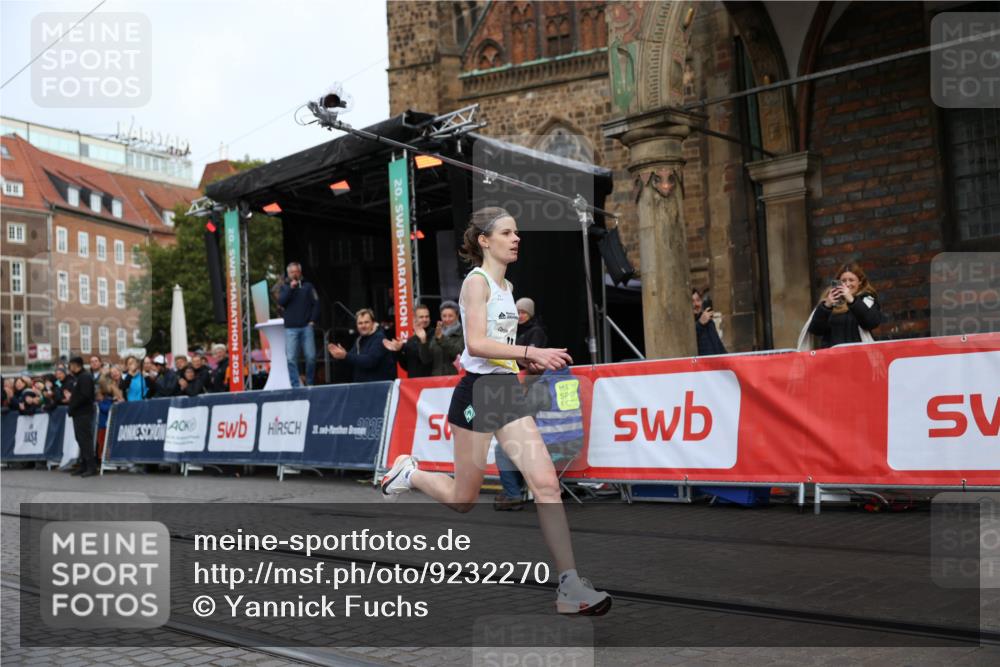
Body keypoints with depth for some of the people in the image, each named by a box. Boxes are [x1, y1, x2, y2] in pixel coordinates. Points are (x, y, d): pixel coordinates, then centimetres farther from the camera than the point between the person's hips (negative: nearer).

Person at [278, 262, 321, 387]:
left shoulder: (307, 286, 12)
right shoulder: (285, 287, 14)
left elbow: (316, 303, 6)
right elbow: (281, 302, -2)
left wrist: (313, 320, -2)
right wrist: (290, 288, -9)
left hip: (306, 327, 0)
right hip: (291, 328, 0)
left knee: (311, 357, -5)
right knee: (291, 358, -7)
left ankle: (309, 383, 10)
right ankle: (296, 386, -4)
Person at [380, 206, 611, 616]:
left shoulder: (506, 286, 17)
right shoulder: (476, 280, -9)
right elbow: (476, 343, -21)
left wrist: (528, 362, 10)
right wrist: (531, 352, -25)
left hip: (507, 390, 7)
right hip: (478, 391, -7)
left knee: (546, 483, -7)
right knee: (463, 501, 5)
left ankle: (570, 586, -7)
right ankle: (409, 473, 34)